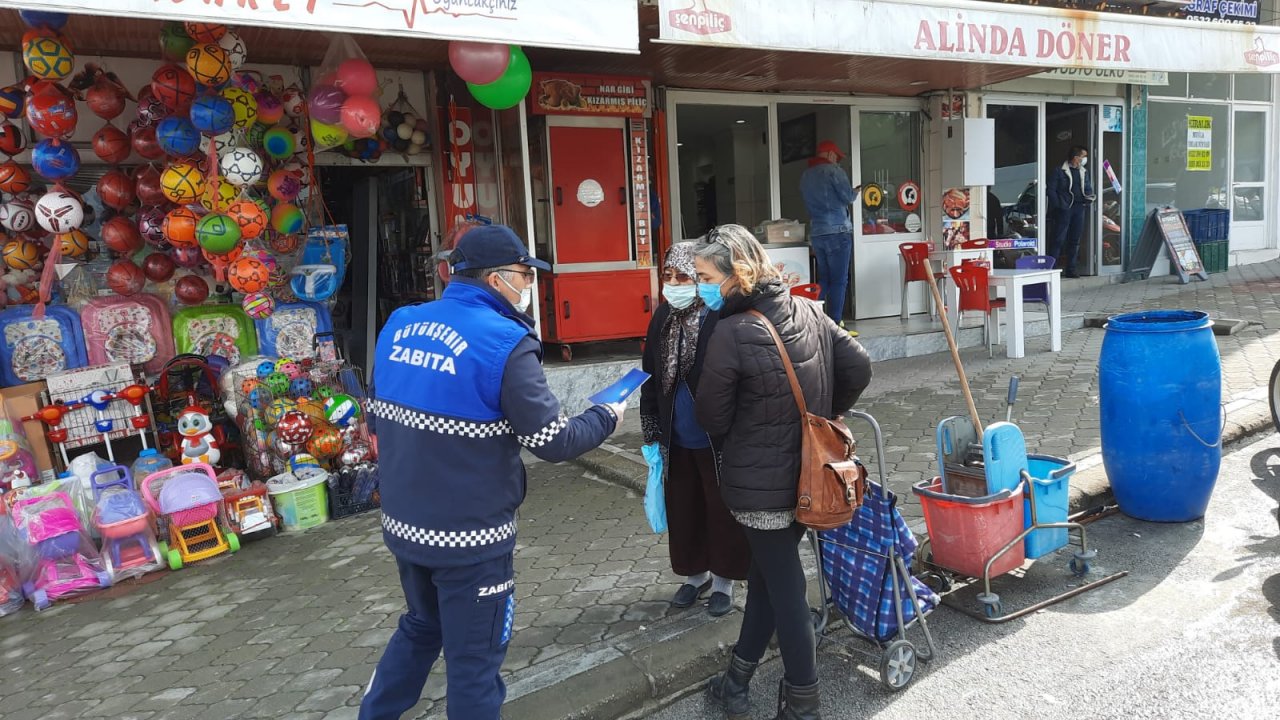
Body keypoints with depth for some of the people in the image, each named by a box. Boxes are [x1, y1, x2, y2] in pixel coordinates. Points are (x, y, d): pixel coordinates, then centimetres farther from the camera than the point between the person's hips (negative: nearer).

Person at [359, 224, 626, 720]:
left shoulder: (399, 325, 1)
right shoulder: (504, 343, -20)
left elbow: (377, 419, 12)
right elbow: (554, 442, -17)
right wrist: (606, 417, 0)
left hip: (402, 523, 7)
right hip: (469, 537, -7)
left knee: (422, 626, 30)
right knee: (473, 660, 12)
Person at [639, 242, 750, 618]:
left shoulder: (721, 320, -18)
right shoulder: (663, 317, 1)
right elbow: (651, 378, 8)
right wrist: (652, 434, 8)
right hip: (678, 439, 6)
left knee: (722, 510, 10)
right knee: (683, 508, 17)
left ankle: (723, 580, 29)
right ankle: (695, 573, 37)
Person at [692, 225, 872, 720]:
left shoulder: (730, 333, -20)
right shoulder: (809, 312, 1)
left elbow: (712, 414, -10)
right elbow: (859, 367, 7)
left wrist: (731, 447, 11)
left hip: (759, 482, -7)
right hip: (809, 472, 7)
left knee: (783, 584, 7)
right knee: (768, 572, 18)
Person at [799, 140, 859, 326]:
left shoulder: (805, 176, 14)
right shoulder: (833, 170, -5)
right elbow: (848, 197, -8)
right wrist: (856, 192, 15)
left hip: (816, 233, 7)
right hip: (837, 231, -7)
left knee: (823, 279, 13)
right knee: (839, 281, -4)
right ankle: (835, 324, -5)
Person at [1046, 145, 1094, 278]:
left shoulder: (1084, 173, 18)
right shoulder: (1059, 171, -2)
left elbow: (1088, 190, 22)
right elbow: (1050, 190, -6)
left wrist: (1089, 198, -1)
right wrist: (1059, 205, -15)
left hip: (1079, 209, 6)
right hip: (1064, 210, -6)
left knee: (1075, 240, 7)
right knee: (1058, 239, -9)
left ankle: (1070, 269, 13)